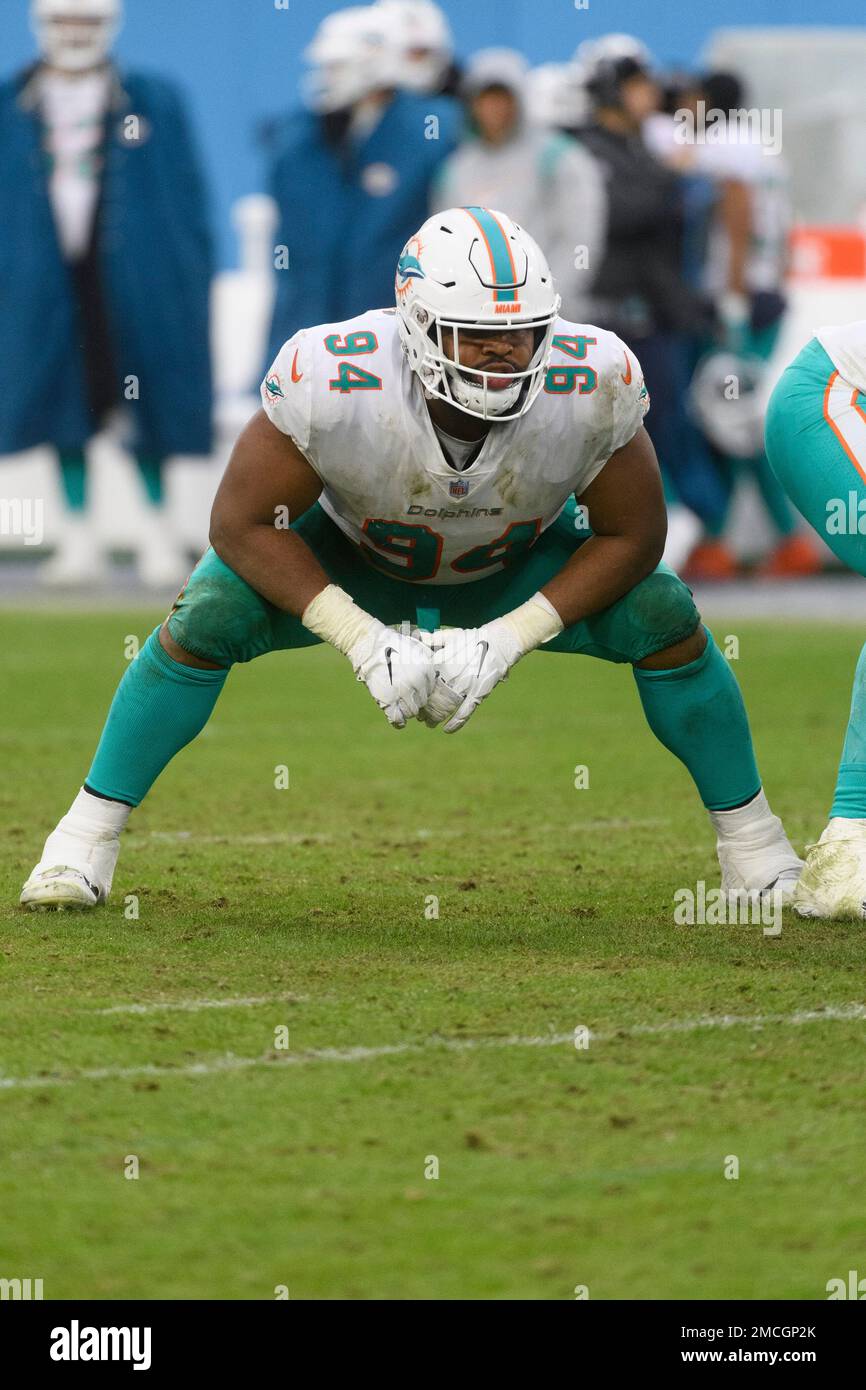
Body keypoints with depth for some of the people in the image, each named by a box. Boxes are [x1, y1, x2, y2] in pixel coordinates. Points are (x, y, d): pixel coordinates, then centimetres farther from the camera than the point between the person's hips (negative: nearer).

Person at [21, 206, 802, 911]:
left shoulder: (590, 388, -35)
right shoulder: (334, 383, -40)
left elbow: (629, 536, -19)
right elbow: (243, 522, -27)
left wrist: (508, 641, -29)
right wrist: (362, 641, -33)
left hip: (517, 568, 1)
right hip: (354, 557, -1)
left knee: (664, 617, -18)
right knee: (209, 617, -23)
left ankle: (751, 840, 5)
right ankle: (89, 833, -5)